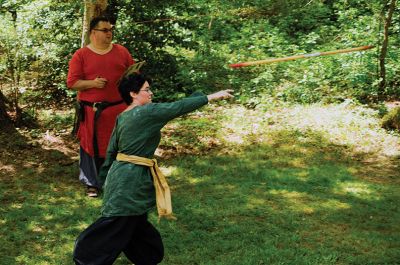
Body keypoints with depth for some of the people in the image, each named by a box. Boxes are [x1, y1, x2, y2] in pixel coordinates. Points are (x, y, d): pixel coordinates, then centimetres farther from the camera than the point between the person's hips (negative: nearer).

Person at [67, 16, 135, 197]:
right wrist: (92, 83, -19)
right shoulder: (81, 55, -2)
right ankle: (92, 183, 17)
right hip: (92, 111, -2)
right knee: (92, 145, 5)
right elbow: (72, 82, -5)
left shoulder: (121, 51, 7)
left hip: (119, 109, 2)